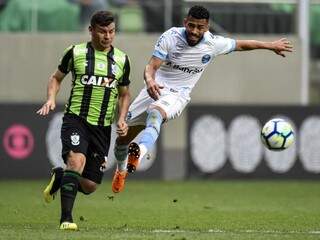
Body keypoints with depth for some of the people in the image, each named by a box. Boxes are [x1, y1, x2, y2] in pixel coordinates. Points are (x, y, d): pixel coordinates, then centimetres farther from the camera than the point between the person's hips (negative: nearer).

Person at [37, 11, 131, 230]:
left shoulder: (122, 60, 9)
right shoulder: (76, 53, 1)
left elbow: (124, 94, 20)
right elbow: (56, 78, 15)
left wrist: (121, 119, 3)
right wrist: (51, 99, -4)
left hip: (103, 127, 4)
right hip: (76, 119, -4)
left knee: (89, 186, 3)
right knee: (76, 161, -30)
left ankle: (60, 176, 35)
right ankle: (66, 218, -23)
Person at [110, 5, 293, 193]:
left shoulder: (214, 44, -8)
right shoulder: (171, 37, -14)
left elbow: (241, 45, 9)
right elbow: (152, 66, -18)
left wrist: (271, 46, 19)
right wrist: (150, 81, -41)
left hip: (178, 95, -1)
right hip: (155, 89, 2)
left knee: (156, 113, -38)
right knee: (124, 135, 6)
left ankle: (140, 152, -62)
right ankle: (121, 169, 37)